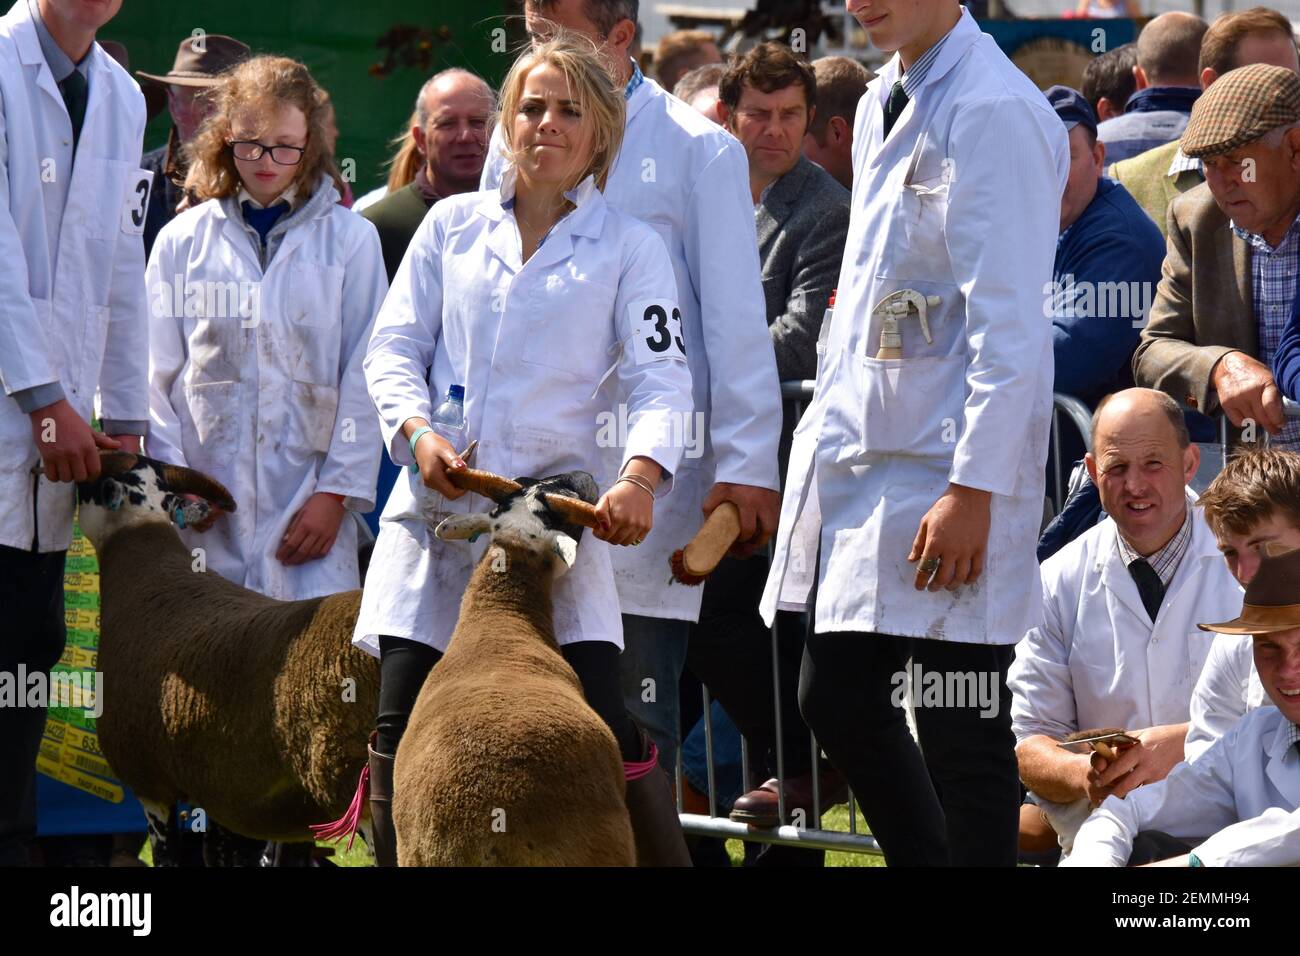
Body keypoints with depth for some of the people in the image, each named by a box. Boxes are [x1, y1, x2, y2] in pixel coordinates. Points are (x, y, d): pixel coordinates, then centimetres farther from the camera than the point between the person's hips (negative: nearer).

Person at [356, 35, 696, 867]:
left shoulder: (630, 246, 7)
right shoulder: (453, 225, 13)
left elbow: (662, 377, -4)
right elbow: (394, 347, 11)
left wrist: (641, 474, -24)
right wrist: (419, 432, -10)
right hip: (437, 504, 2)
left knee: (605, 732, -10)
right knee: (402, 730, -3)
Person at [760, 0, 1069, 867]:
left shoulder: (992, 112, -14)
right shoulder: (884, 103, 15)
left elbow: (1009, 326, -18)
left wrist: (974, 487, -21)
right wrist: (830, 438, 18)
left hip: (948, 464, -9)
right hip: (865, 453, 9)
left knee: (961, 729, -4)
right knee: (838, 699, 10)